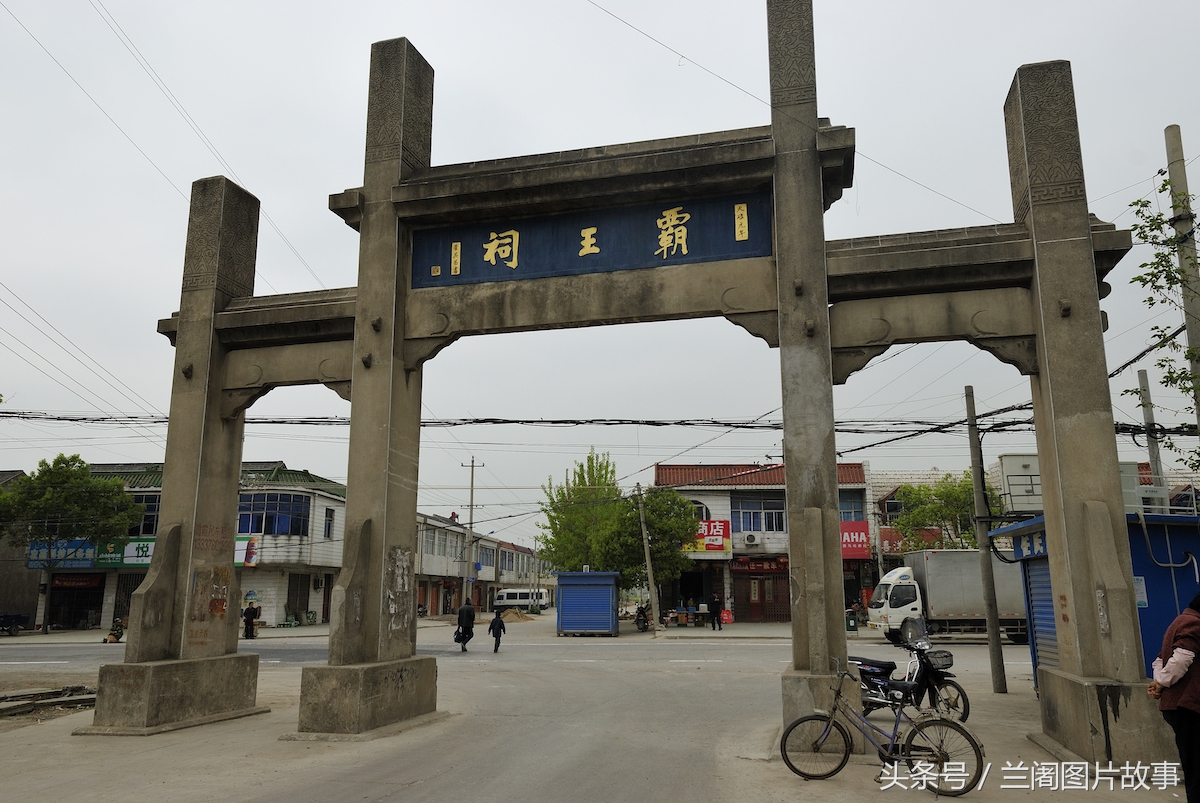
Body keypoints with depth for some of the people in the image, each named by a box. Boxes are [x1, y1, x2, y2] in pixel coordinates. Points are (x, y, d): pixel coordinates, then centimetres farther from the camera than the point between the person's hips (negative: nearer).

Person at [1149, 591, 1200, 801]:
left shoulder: (1180, 622, 22)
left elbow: (1160, 660, 22)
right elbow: (1181, 659, -24)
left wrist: (1159, 681, 5)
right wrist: (1163, 682, -10)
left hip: (1175, 704, 10)